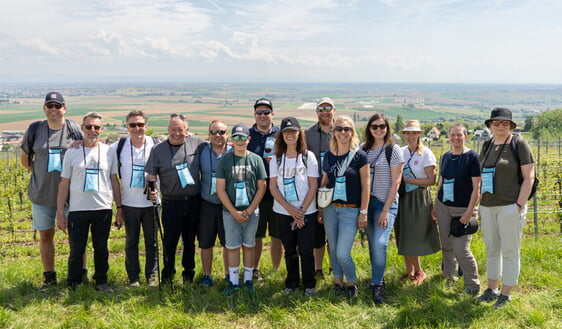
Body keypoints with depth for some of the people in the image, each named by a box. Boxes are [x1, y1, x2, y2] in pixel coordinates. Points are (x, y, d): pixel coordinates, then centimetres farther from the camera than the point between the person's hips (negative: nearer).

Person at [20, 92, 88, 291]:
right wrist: (40, 174, 7)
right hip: (42, 193, 2)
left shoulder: (74, 129, -3)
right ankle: (49, 277, 24)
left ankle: (81, 274, 16)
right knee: (45, 235, 10)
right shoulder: (35, 129, 2)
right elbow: (25, 159, 14)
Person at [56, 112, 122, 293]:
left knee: (101, 249, 10)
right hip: (77, 210, -1)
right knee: (76, 250, 5)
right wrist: (60, 212, 0)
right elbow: (64, 184, 4)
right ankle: (72, 284, 19)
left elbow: (114, 181, 11)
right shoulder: (72, 152, 3)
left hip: (103, 209, 1)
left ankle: (101, 281, 24)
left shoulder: (109, 152, 6)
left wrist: (120, 207, 7)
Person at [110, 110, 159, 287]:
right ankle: (133, 276, 23)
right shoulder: (119, 146, -1)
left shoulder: (155, 145, -3)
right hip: (129, 203, 1)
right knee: (131, 242, 11)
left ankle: (151, 275, 23)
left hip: (151, 202, 0)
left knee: (151, 241, 9)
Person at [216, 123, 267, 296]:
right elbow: (220, 189, -3)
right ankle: (233, 282, 15)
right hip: (230, 212, 0)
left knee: (249, 246, 9)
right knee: (232, 247, 5)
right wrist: (234, 212, -9)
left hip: (251, 212, 1)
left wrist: (249, 210, -7)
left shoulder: (256, 160, 1)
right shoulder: (224, 160, -1)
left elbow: (262, 187, 1)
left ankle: (248, 280, 21)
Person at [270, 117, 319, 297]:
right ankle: (291, 282, 28)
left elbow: (313, 186, -5)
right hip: (283, 213, 2)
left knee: (306, 250, -1)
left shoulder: (308, 156, -1)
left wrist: (301, 211, -12)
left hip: (306, 213, -2)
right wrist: (290, 209, -12)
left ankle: (309, 284, 16)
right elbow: (273, 187, -1)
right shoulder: (276, 159, 4)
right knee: (290, 251, 11)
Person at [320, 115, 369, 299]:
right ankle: (338, 283, 30)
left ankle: (352, 284, 15)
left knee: (342, 253, -9)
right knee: (333, 249, 12)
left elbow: (365, 186, -5)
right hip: (330, 208, 5)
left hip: (350, 210, -4)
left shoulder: (359, 156, -6)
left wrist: (363, 212, -7)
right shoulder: (329, 155, 5)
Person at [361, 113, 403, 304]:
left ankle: (377, 286, -6)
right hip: (366, 202, 5)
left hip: (386, 203, -5)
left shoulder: (393, 150, -6)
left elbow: (396, 182, -8)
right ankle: (377, 278, 26)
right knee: (372, 244, 10)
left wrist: (386, 210, -13)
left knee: (379, 243, -17)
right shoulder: (364, 149, 8)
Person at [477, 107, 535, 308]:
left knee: (510, 252, 2)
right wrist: (480, 205, 14)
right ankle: (492, 289, 25)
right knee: (491, 250, 13)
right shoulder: (487, 146, 12)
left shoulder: (518, 144, -5)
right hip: (488, 206, 6)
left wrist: (519, 205, -14)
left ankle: (506, 294, 13)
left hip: (510, 206, -6)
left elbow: (529, 177, -8)